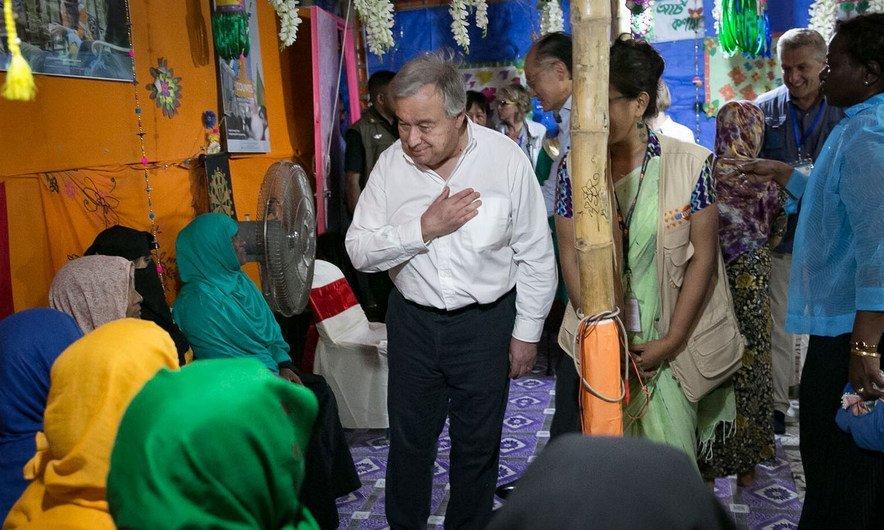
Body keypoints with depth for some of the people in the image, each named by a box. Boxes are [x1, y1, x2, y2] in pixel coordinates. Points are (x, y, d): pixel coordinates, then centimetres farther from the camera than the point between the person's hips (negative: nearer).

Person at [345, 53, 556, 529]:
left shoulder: (507, 159, -13)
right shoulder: (391, 163, -8)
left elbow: (535, 257, -5)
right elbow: (359, 251, -9)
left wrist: (526, 333, -1)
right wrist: (423, 228, -22)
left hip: (485, 323, -1)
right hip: (412, 320, 2)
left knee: (477, 444, 14)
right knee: (409, 439, 16)